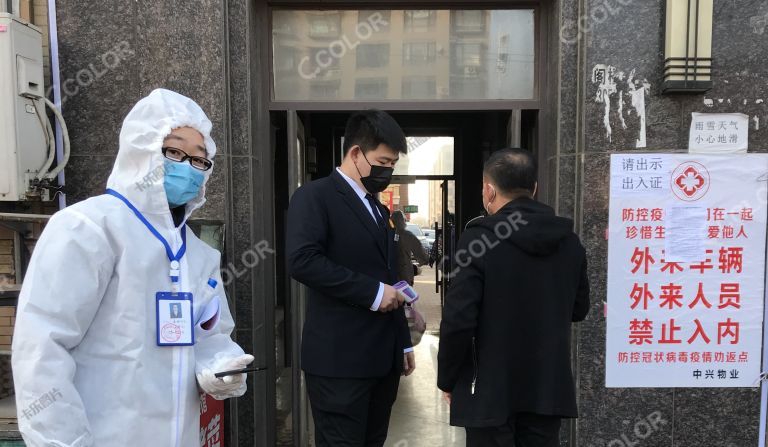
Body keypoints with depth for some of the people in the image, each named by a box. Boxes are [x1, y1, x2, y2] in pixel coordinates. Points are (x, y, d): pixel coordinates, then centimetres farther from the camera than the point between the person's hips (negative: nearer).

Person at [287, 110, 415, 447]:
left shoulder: (379, 210, 19)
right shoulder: (315, 196, -7)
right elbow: (301, 260, -22)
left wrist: (403, 342, 20)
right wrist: (371, 291, -19)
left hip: (383, 357, 8)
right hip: (339, 358, -8)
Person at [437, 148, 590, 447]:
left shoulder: (479, 240, -16)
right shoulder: (569, 241, 1)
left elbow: (458, 320, -18)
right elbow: (579, 310, 12)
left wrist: (447, 379, -4)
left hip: (491, 388, -5)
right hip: (550, 386, 5)